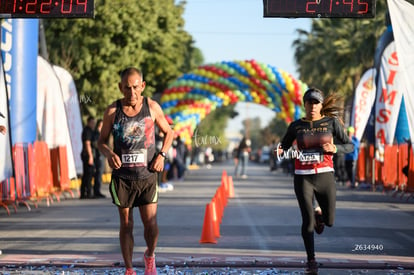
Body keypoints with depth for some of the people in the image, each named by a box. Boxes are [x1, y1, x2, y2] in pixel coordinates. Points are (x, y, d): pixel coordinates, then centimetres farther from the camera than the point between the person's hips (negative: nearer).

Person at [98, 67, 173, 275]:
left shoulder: (152, 107, -2)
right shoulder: (112, 111, -4)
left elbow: (168, 133, 11)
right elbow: (101, 141, 6)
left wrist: (162, 155, -5)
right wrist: (108, 154, -16)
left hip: (147, 175, 0)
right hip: (122, 176, 0)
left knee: (150, 223, -6)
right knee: (126, 224, 6)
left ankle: (150, 257, 23)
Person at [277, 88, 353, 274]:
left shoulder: (331, 122, 0)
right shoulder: (296, 126, 3)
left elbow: (349, 146, 3)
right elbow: (284, 146, 12)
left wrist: (334, 148, -16)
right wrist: (279, 151, -12)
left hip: (325, 176, 0)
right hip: (302, 178, 0)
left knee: (329, 221, 5)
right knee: (307, 221, -6)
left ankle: (320, 216, 43)